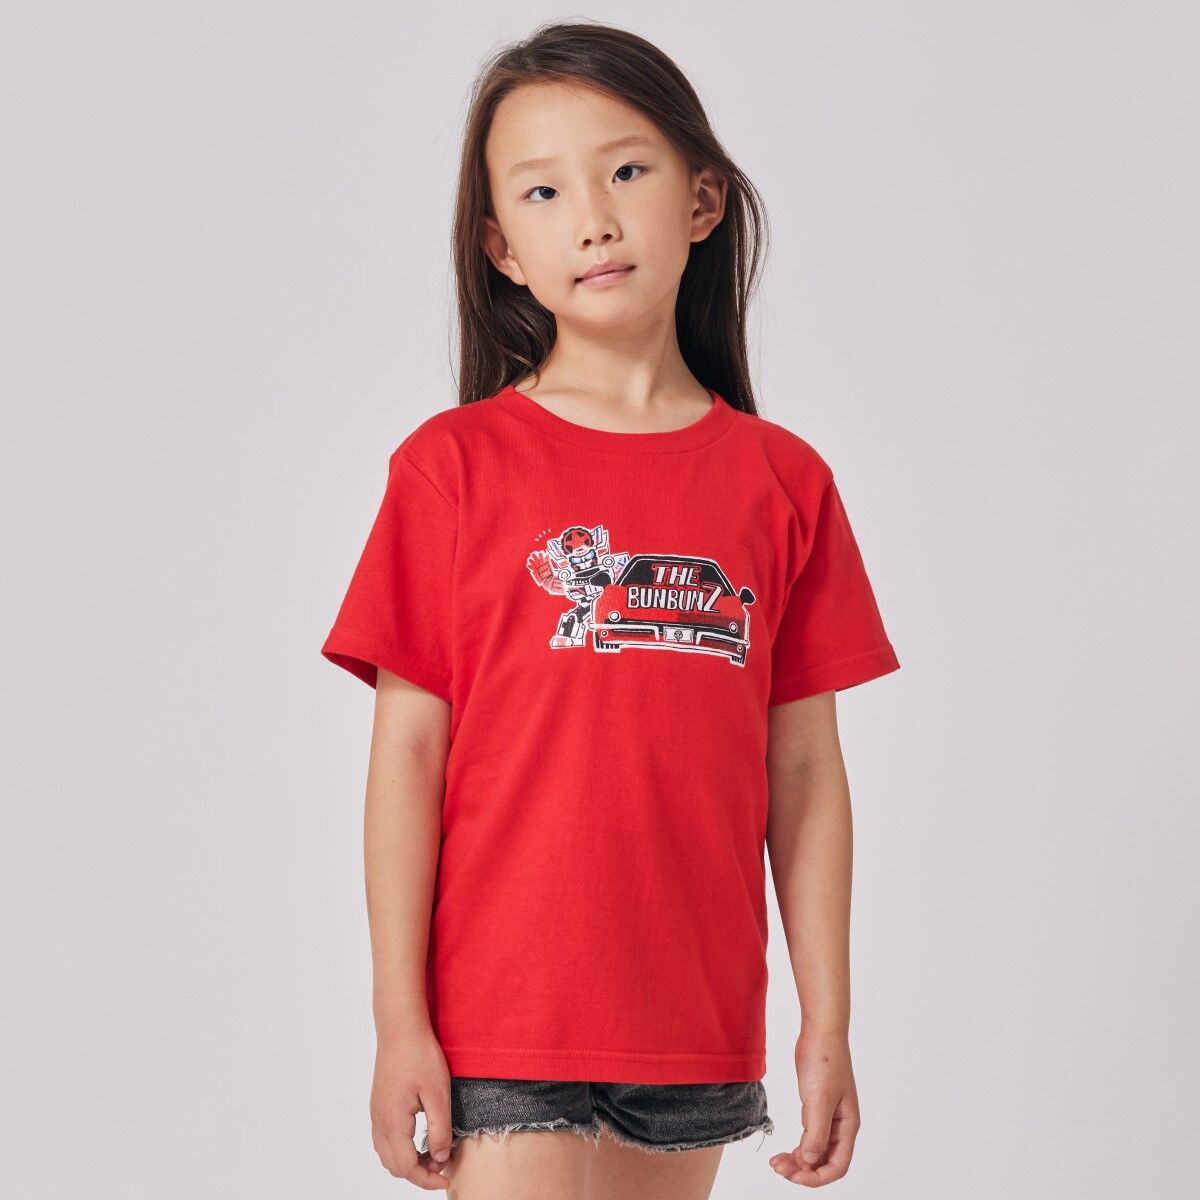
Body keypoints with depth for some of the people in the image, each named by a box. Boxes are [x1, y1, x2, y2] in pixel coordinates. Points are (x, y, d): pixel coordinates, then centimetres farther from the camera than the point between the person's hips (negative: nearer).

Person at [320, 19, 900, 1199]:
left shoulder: (781, 480, 5)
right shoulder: (454, 464, -2)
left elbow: (805, 771, 6)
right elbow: (409, 751, -3)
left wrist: (828, 1024, 5)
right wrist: (400, 1020, -6)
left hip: (698, 1021, 3)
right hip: (502, 1015, -3)